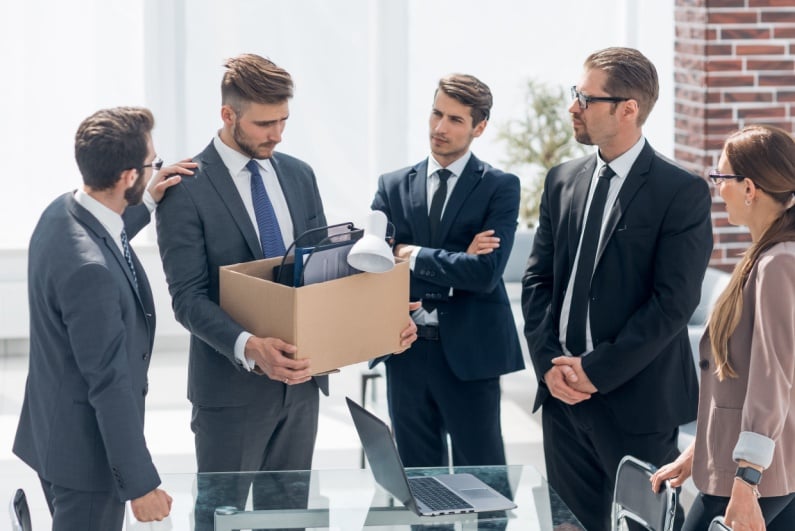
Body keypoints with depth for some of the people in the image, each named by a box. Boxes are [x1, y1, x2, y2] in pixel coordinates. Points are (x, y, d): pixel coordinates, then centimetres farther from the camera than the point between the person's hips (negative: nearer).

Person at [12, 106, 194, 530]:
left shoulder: (62, 211, -1)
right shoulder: (89, 270, -30)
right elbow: (110, 383, -26)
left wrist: (147, 205, 21)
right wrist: (141, 482, -21)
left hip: (53, 431, 10)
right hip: (86, 451, -10)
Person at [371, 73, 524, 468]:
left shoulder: (500, 187, -2)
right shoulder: (393, 186, 9)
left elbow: (486, 272, -14)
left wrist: (413, 256, -9)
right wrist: (455, 260, -13)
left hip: (469, 352, -3)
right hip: (406, 351, 4)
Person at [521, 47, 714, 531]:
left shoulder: (683, 193, -9)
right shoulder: (563, 181, 10)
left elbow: (674, 303, -14)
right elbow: (538, 279, 12)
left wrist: (596, 371, -15)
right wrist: (549, 362, -3)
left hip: (636, 400, -6)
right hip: (564, 396, 6)